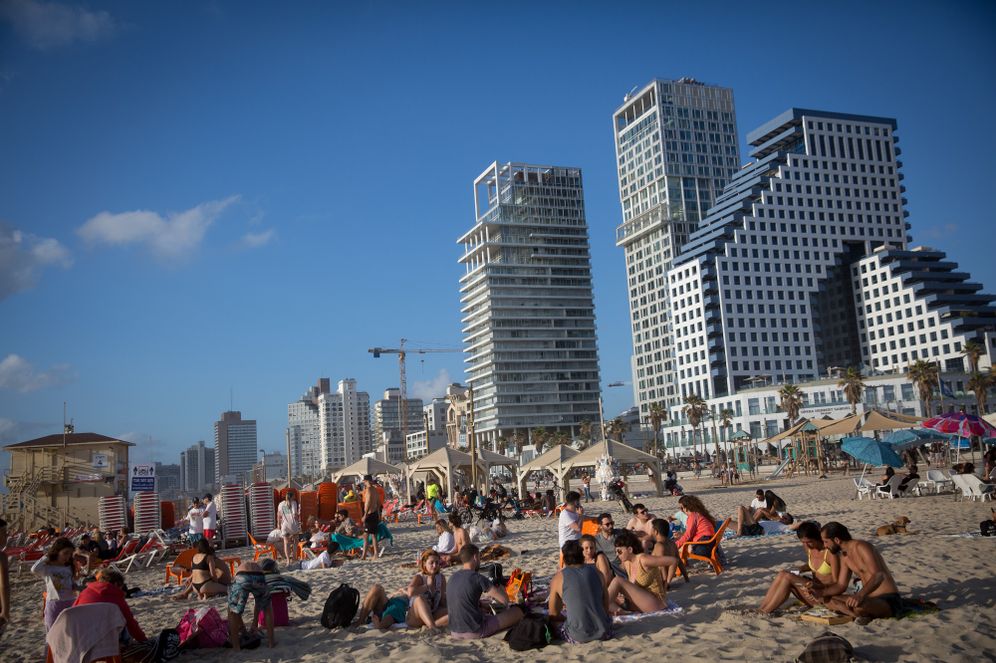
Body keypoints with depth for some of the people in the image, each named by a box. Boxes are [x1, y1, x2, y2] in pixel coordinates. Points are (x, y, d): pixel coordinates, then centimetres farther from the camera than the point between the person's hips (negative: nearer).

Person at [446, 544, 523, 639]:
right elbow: (504, 599, -13)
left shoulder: (452, 578, 8)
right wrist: (501, 589, 9)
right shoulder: (477, 578, -14)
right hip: (475, 632, -7)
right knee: (517, 612, 3)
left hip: (455, 633, 7)